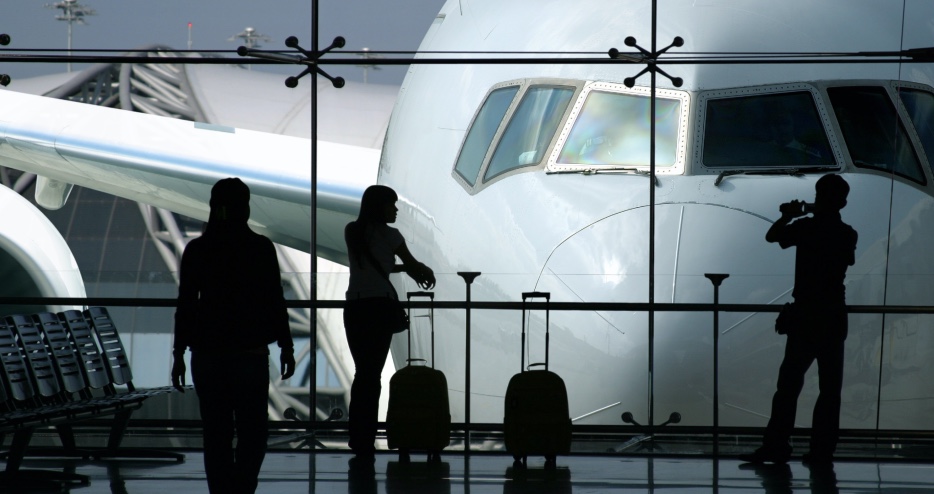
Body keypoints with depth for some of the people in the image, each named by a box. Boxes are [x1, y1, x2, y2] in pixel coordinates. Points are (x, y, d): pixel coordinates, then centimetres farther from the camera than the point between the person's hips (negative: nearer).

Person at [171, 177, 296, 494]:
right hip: (251, 352, -2)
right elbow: (275, 302, -5)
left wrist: (179, 355, 7)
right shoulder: (261, 248, -6)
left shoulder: (196, 250, 0)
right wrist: (286, 346, 4)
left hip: (207, 353, 2)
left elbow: (185, 306, 1)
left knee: (217, 433, 9)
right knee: (253, 430, 8)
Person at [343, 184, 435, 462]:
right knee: (373, 374, -2)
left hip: (355, 306, 5)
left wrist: (403, 269, 28)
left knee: (362, 372, 12)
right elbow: (412, 264, 9)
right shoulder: (387, 234, -4)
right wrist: (427, 273, 30)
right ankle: (365, 444, -3)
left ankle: (357, 439, 11)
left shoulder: (352, 232, 11)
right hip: (380, 305, -5)